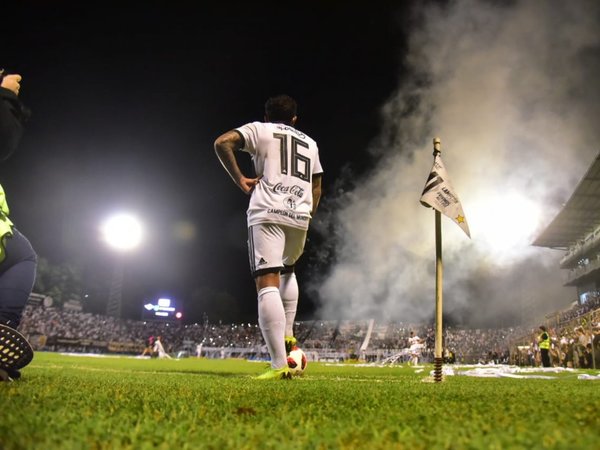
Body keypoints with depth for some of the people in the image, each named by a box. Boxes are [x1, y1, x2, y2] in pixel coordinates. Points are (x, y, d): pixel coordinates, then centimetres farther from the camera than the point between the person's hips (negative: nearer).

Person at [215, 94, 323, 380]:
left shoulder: (259, 130, 11)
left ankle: (279, 365, -22)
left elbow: (222, 143, -5)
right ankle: (287, 335, 22)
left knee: (267, 284, -12)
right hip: (299, 216, 5)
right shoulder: (310, 143, 26)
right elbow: (316, 187, 27)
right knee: (287, 271, 30)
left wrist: (239, 180, 1)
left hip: (268, 212, -5)